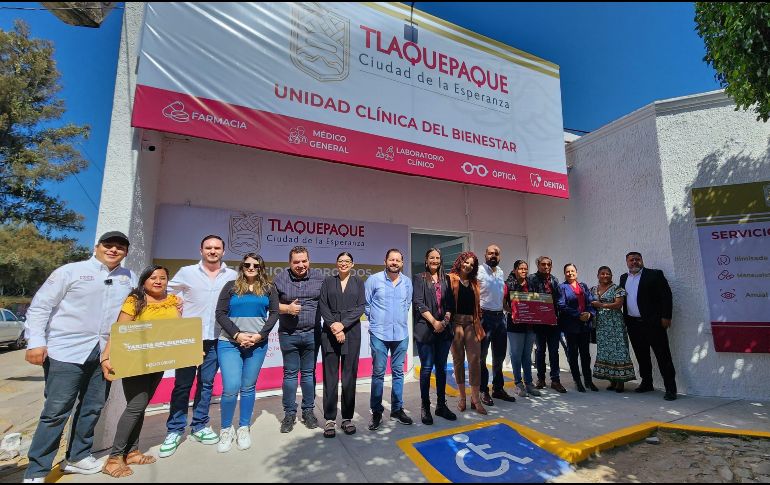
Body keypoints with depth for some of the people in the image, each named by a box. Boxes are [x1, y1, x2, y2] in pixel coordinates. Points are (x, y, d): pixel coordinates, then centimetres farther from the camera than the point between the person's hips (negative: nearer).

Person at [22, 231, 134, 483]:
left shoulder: (128, 277, 10)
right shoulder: (71, 271, -2)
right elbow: (40, 306, -2)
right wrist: (36, 342, -9)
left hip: (105, 353, 5)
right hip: (67, 351, -4)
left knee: (93, 408, 12)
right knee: (56, 411, -2)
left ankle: (77, 457, 29)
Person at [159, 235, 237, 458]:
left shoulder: (232, 276, 2)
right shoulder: (186, 272, 0)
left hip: (215, 339, 2)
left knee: (206, 384, 11)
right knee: (182, 384, 5)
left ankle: (199, 426, 25)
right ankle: (175, 430, 19)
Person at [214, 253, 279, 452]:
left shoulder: (269, 289, 8)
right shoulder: (231, 286, 5)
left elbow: (274, 314, 3)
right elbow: (220, 314, 0)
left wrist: (260, 335, -10)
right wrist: (237, 335, -11)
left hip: (257, 344, 1)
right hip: (230, 343, -1)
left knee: (248, 387, 9)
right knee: (230, 388, -6)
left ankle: (243, 429, 26)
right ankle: (226, 430, 18)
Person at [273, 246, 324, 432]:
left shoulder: (318, 277, 0)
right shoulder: (281, 279, -3)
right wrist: (287, 308, -14)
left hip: (312, 334, 1)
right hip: (289, 335, -1)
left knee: (309, 373, 12)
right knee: (290, 374, 9)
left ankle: (308, 411, 27)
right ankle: (289, 414, 24)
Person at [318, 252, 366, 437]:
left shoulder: (358, 282, 8)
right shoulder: (328, 281, 9)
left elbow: (361, 307, -1)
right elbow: (322, 306, 1)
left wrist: (343, 324, -11)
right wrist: (333, 325, -12)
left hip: (351, 332, 0)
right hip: (330, 332, 0)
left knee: (350, 375, 4)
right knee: (330, 376, 2)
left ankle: (348, 418, 17)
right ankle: (330, 419, 13)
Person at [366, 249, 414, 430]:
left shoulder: (407, 282, 5)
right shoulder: (374, 279, -6)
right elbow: (365, 303, 3)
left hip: (401, 334, 3)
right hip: (379, 334, -3)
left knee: (398, 372, 12)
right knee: (378, 373, 3)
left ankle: (397, 409, 26)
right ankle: (376, 412, 18)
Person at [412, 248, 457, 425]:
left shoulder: (445, 279, 14)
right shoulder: (419, 278, 1)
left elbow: (450, 302, 10)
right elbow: (418, 303, -7)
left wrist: (445, 320, -6)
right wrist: (434, 322, -13)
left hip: (444, 329, 4)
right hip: (425, 329, -4)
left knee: (442, 368, 10)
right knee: (427, 368, 1)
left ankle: (441, 405, 22)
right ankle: (425, 407, 14)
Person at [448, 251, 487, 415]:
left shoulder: (474, 282, 15)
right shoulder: (451, 279, -1)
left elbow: (477, 304, 16)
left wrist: (478, 321, 10)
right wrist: (448, 320, -12)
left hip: (472, 323, 4)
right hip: (456, 322, -4)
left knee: (475, 360, 0)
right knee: (458, 360, 8)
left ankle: (475, 398, 9)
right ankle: (462, 396, 20)